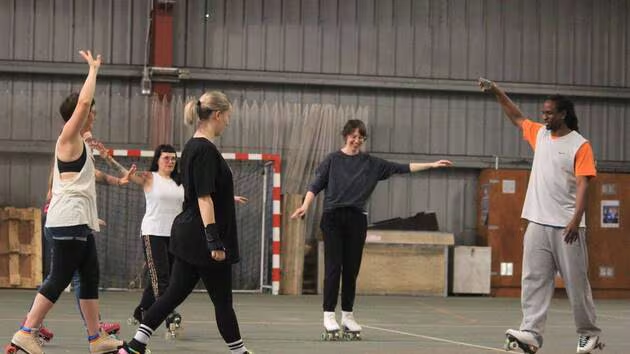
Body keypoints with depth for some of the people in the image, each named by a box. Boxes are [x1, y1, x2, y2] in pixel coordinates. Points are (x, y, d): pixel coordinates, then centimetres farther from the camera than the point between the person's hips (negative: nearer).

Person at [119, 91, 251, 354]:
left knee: (174, 294, 9)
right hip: (203, 237, -9)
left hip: (187, 235, 9)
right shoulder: (206, 150, -17)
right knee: (222, 300, 2)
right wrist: (214, 241, -23)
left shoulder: (192, 147, 12)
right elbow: (204, 198, -22)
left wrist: (228, 198, 36)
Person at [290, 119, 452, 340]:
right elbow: (316, 185, -1)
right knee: (333, 268, -5)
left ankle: (348, 317, 15)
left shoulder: (371, 163, 10)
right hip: (333, 218, -3)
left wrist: (431, 165, 4)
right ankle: (329, 317, -3)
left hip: (356, 219, 3)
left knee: (351, 270, 6)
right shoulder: (333, 160, 4)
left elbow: (401, 168, 9)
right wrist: (305, 205, -17)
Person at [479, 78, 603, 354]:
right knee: (534, 279, -3)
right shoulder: (540, 134, 12)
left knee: (576, 281, 1)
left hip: (566, 227, -5)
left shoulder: (580, 145, -6)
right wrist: (496, 92, 19)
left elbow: (582, 185, -12)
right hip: (537, 223, 6)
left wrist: (576, 220, -21)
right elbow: (516, 117, 28)